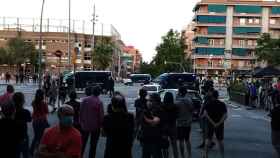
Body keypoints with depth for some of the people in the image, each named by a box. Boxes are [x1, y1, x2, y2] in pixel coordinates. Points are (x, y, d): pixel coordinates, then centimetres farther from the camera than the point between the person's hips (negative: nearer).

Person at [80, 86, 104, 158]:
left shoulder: (85, 100, -6)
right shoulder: (99, 102, -19)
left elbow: (80, 112, -1)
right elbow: (101, 115, -16)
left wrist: (81, 122, 10)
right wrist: (101, 125, -2)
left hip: (85, 125, 4)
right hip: (95, 126, -3)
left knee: (82, 143, 19)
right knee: (93, 145, 10)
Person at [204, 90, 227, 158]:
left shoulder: (208, 104, -4)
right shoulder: (222, 104, -4)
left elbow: (205, 114, -17)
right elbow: (225, 115, -14)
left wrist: (212, 123, -19)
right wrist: (218, 123, -19)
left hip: (210, 124, 1)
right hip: (219, 125, 0)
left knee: (208, 139, 14)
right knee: (220, 140, 10)